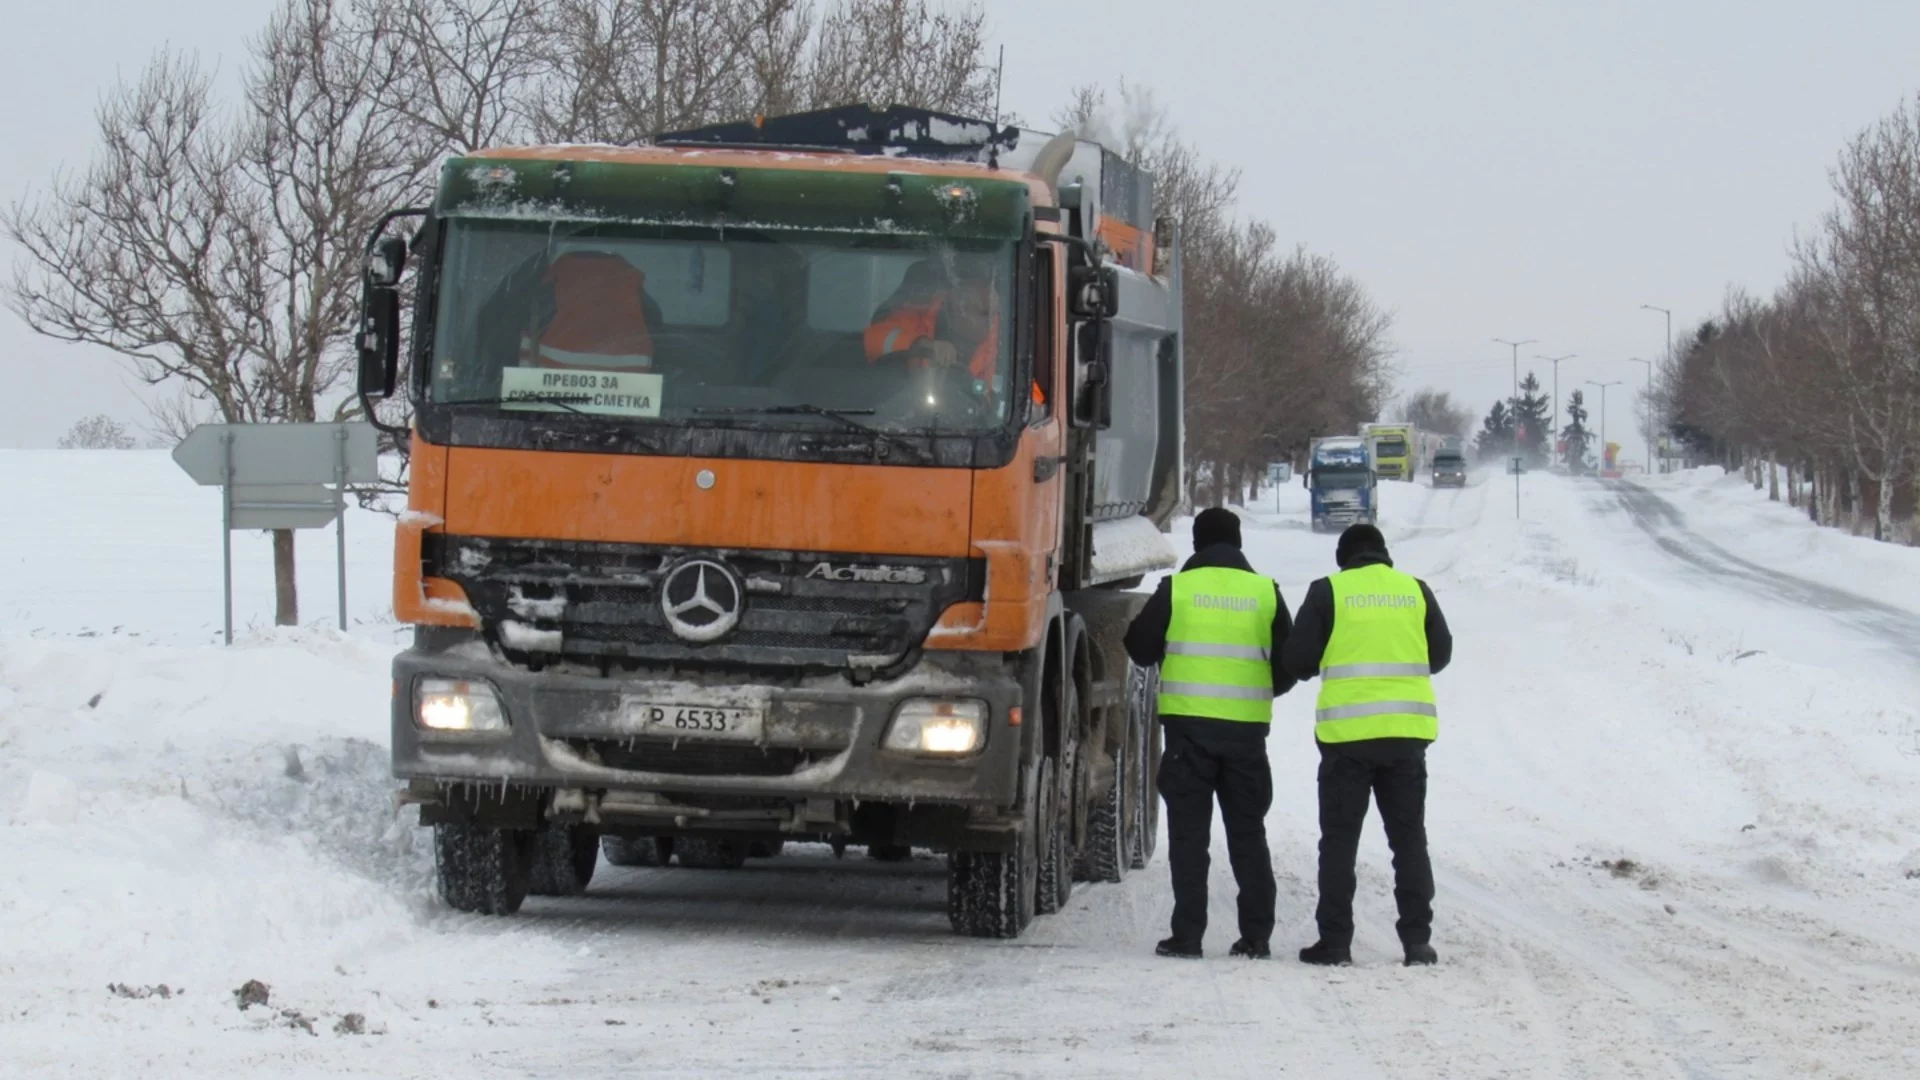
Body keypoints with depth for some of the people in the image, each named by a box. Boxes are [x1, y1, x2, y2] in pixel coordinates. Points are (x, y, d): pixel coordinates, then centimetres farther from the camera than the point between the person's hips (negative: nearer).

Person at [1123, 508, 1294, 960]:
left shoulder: (1177, 588, -2)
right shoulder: (1265, 592, 5)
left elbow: (1142, 648, 5)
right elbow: (1288, 663, 10)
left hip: (1189, 723, -2)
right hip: (1247, 727, 2)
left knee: (1189, 832, 2)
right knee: (1248, 831, 10)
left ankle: (1188, 934, -4)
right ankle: (1256, 935, 7)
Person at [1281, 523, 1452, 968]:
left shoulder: (1328, 592, -3)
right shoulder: (1415, 590, 5)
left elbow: (1297, 659, -3)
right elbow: (1440, 654, 12)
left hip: (1348, 734, -2)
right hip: (1407, 730, 2)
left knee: (1340, 839, 5)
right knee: (1409, 837, 10)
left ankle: (1335, 939, 1)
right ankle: (1417, 938, 6)